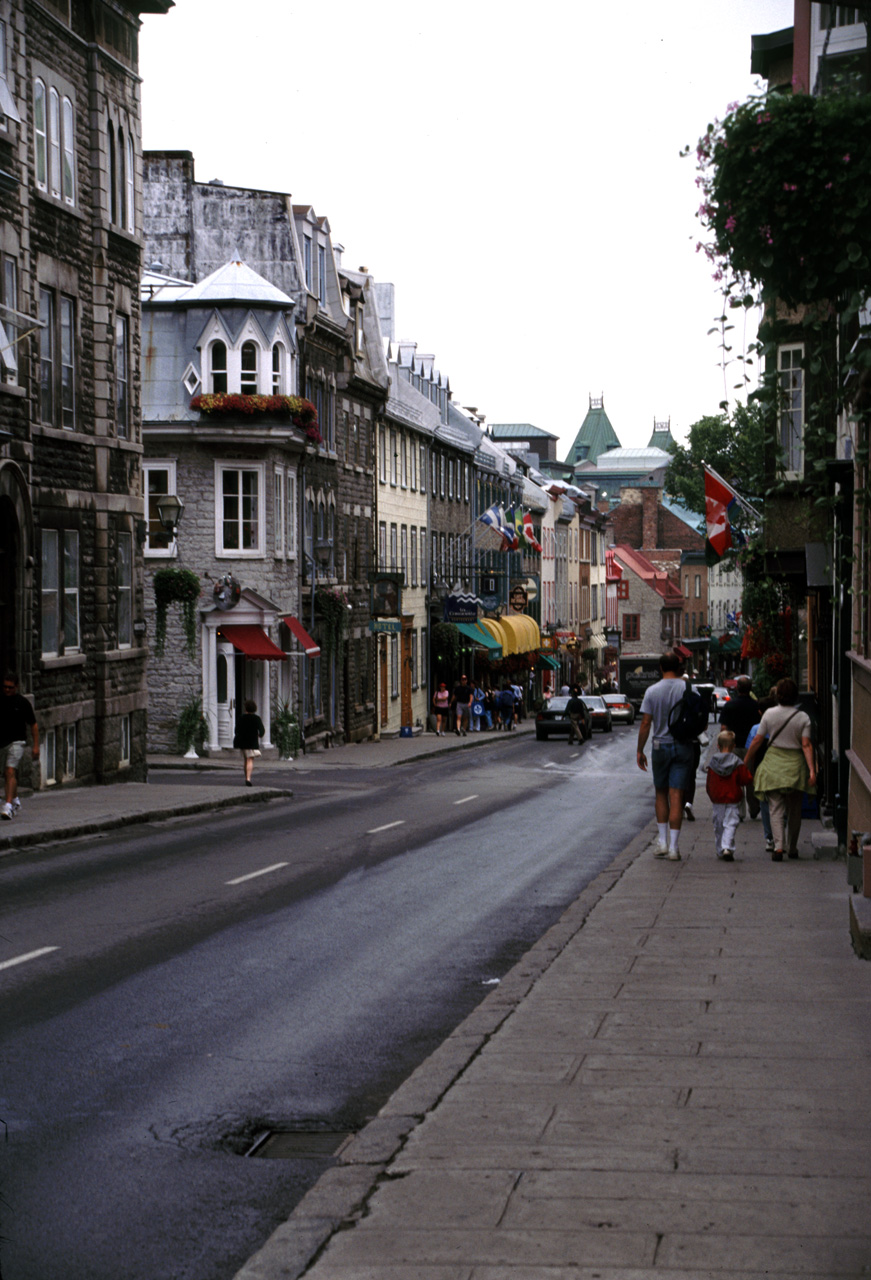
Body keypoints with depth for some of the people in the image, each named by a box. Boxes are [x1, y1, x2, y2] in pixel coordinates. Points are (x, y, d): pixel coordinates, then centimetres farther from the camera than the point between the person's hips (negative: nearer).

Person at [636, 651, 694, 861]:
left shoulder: (652, 691, -4)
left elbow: (645, 723, -5)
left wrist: (640, 751, 2)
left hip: (660, 746, 0)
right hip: (683, 747, 0)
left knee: (661, 795, 15)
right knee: (676, 796, -1)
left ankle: (663, 843, 14)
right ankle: (673, 847, -3)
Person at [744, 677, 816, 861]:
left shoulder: (770, 714, -3)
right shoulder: (803, 717, -4)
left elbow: (757, 741, -1)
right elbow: (806, 745, -11)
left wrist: (746, 762, 9)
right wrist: (812, 770, -13)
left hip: (773, 764, 0)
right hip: (796, 763, 1)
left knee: (776, 808, -1)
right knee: (794, 809, 14)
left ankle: (778, 846, -18)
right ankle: (792, 848, 22)